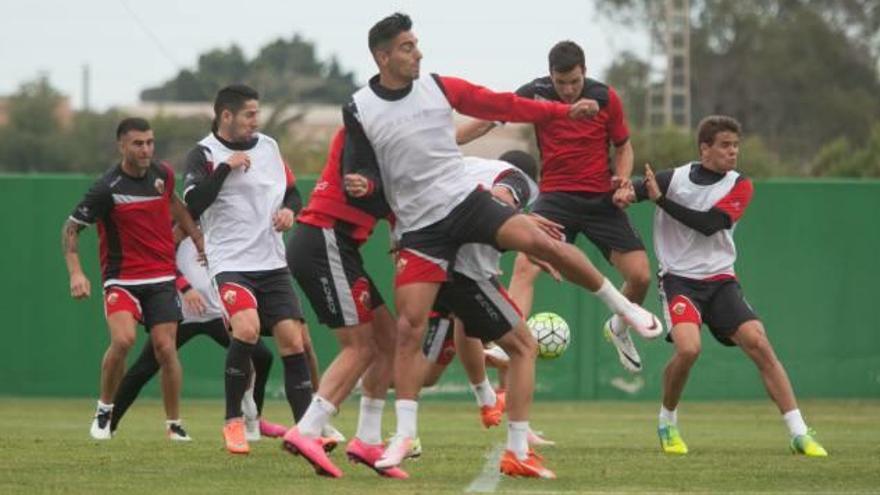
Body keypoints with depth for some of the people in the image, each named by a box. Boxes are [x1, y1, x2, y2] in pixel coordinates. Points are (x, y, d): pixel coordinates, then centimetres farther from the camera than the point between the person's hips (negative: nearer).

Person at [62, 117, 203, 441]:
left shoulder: (163, 173, 3)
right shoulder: (107, 188, -13)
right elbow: (71, 229, -6)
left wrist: (196, 236, 26)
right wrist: (76, 273, -18)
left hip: (161, 278, 4)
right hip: (121, 278, -4)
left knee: (165, 347, -7)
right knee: (123, 340, -25)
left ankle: (174, 423, 9)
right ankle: (104, 411, -3)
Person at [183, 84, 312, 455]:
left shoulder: (268, 147, 13)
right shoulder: (204, 155, -4)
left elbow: (292, 192, 24)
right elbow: (193, 204, -18)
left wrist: (289, 209, 2)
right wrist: (226, 167, -19)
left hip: (272, 264, 5)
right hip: (230, 263, -5)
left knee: (292, 339, -6)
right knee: (246, 328, -26)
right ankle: (233, 422, -11)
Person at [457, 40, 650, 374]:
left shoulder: (606, 98, -3)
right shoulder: (536, 94, -5)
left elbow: (624, 146, 10)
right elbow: (489, 119, 1)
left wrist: (623, 181, -9)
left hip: (602, 199, 1)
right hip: (556, 195, -1)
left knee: (640, 276, -4)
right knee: (525, 266, -24)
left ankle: (619, 329, 28)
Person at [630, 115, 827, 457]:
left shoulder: (739, 186, 1)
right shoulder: (673, 178, -1)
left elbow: (708, 224, -13)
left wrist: (661, 199, -16)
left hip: (720, 280, 2)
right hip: (679, 278, -2)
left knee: (759, 344, -14)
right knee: (688, 348, -25)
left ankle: (799, 434, -10)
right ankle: (667, 422, 3)